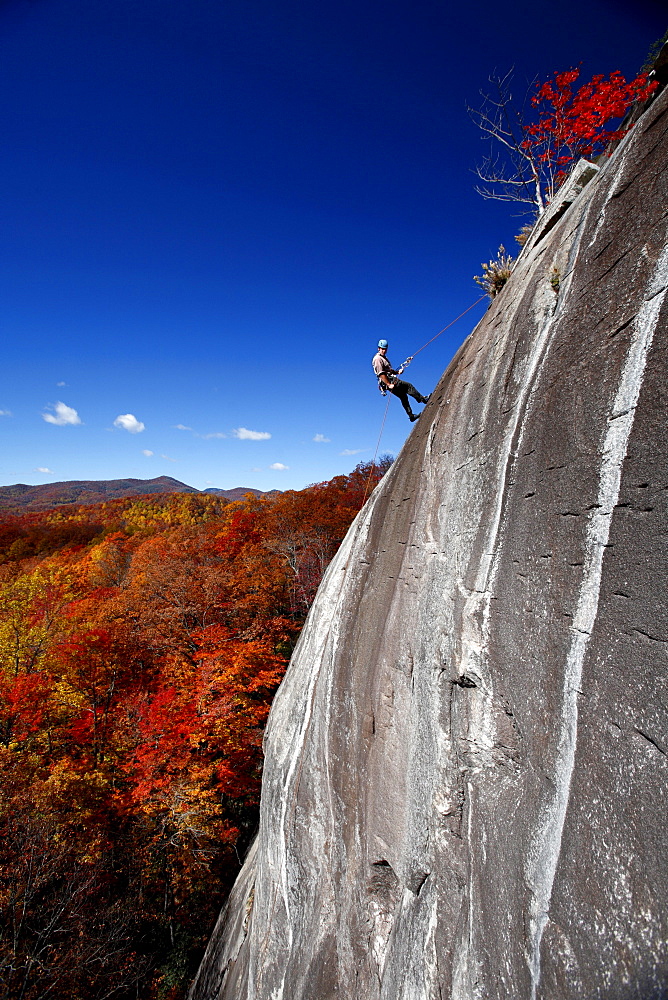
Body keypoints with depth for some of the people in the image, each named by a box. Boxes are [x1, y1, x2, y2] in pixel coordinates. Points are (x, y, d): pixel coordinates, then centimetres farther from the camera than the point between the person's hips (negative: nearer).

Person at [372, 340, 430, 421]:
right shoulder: (378, 359, -12)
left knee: (403, 396, 12)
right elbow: (381, 374, -21)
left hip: (391, 380, 10)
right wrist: (389, 384, -24)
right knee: (408, 386, -11)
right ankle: (423, 399, -5)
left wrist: (397, 372, 10)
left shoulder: (383, 358, 22)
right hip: (389, 381, -10)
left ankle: (411, 415, 16)